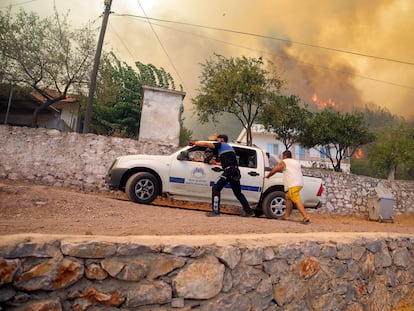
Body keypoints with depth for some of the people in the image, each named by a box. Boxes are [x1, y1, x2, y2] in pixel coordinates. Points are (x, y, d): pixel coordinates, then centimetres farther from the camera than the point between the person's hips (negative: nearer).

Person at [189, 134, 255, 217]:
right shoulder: (230, 147, 31)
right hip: (236, 172, 8)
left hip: (229, 170, -8)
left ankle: (216, 211, -12)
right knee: (238, 193, 18)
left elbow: (206, 144, -4)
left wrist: (194, 143, 7)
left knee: (216, 188, -5)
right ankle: (249, 211, 19)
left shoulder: (221, 145, 7)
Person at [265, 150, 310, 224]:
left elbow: (273, 170, 13)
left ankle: (306, 217, -24)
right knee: (288, 198, 19)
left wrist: (267, 176, 29)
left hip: (293, 185, -8)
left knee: (297, 201, -14)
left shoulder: (283, 162, 6)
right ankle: (286, 216, 19)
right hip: (300, 183, 8)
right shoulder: (297, 162, 26)